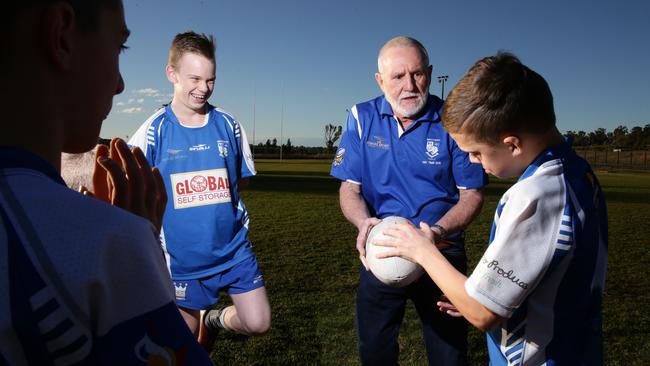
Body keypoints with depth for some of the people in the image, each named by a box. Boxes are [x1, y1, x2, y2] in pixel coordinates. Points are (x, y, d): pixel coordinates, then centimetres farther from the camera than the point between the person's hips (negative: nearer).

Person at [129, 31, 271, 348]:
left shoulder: (228, 125, -2)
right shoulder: (154, 130, -8)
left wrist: (205, 195, -2)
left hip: (233, 250, 2)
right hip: (181, 259, -1)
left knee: (258, 324, 0)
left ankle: (214, 320, 30)